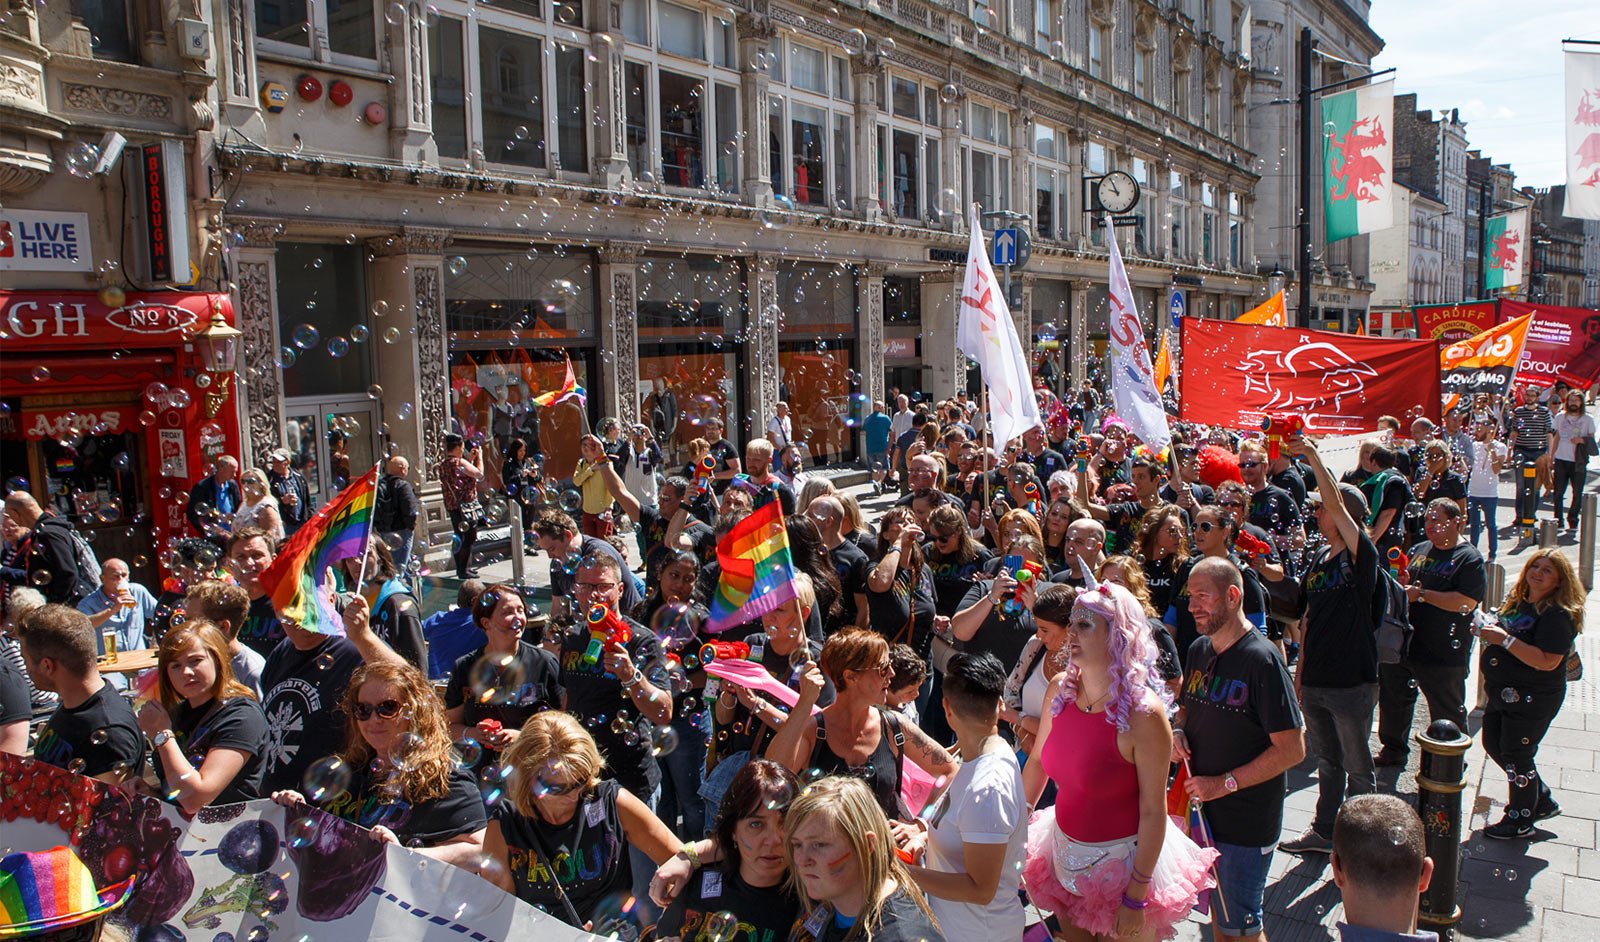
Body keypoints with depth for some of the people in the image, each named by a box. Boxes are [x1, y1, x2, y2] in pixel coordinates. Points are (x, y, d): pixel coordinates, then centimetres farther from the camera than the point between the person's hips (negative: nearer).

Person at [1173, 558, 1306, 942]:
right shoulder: (1198, 650, 4)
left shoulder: (1262, 659, -19)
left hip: (1248, 818, -7)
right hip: (1202, 809, 7)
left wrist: (1224, 783, -20)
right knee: (1216, 910, 20)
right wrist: (1177, 731, -4)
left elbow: (1292, 749, -20)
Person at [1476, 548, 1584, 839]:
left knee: (1516, 756, 2)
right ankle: (1542, 801, 36)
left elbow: (1547, 661, -28)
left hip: (1532, 698, -9)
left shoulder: (1558, 615, -19)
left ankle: (1520, 822, 22)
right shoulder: (1517, 600, 7)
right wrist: (1489, 631, 1)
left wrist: (1505, 639, -28)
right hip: (1503, 692, 9)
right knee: (1494, 745, 18)